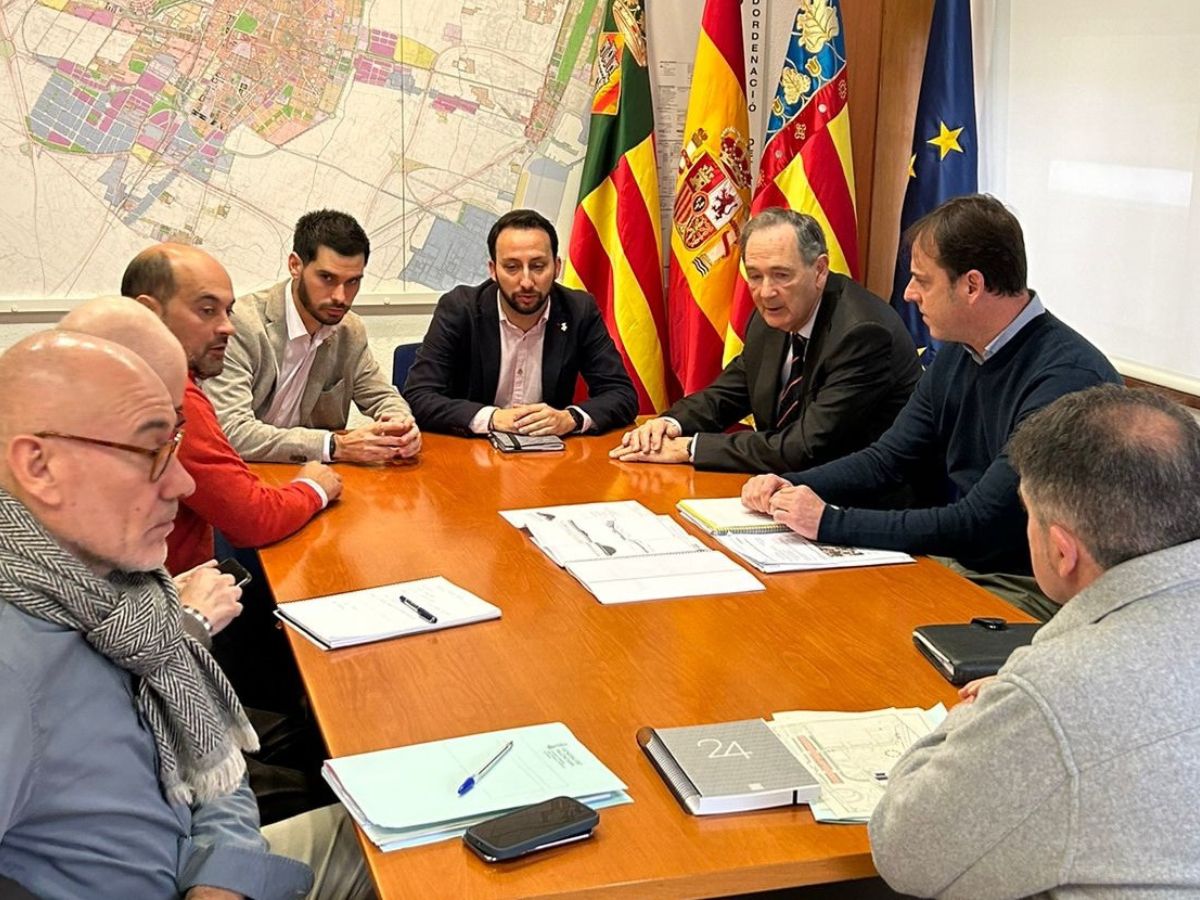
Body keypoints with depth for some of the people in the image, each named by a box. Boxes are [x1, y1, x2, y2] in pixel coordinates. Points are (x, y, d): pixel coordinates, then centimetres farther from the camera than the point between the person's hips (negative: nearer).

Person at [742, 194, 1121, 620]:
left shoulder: (1067, 378, -24)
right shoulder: (958, 354, 6)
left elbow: (979, 526, -26)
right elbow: (887, 459, 14)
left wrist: (831, 522, -23)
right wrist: (791, 487, -4)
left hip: (1034, 593, -8)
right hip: (956, 562, 8)